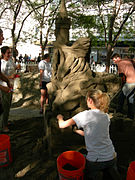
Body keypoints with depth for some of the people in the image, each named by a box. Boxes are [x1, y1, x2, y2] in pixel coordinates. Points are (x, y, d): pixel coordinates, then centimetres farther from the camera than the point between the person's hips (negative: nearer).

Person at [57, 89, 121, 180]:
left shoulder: (86, 115, -15)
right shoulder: (106, 116, 3)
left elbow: (62, 125, -10)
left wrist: (60, 117, 12)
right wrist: (76, 130, 21)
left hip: (95, 160, -5)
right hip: (112, 158, 5)